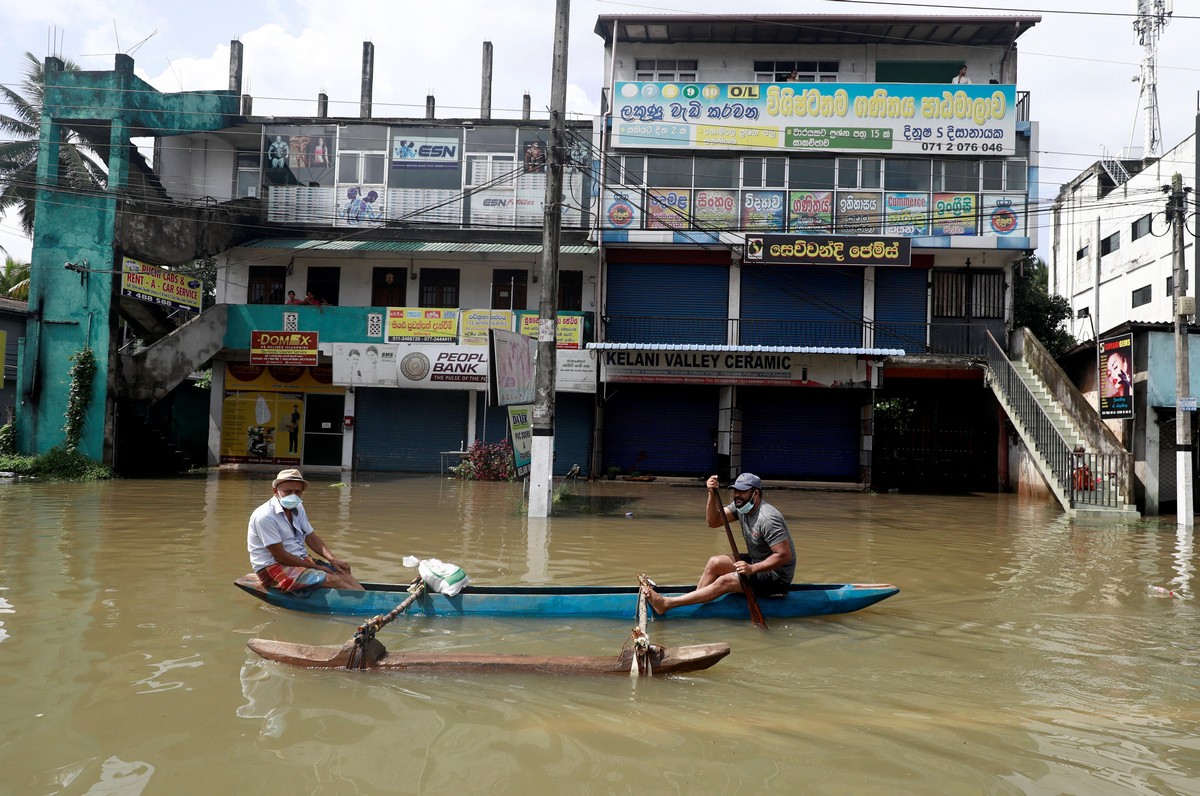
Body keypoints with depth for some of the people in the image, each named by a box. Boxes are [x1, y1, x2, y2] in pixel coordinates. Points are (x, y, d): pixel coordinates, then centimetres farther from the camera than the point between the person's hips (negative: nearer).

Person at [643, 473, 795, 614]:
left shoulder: (768, 518, -26)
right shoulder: (741, 506, 1)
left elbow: (785, 555, -28)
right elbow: (713, 521, -4)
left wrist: (752, 568, -33)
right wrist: (712, 494, -18)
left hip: (777, 577, -9)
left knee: (724, 582, -20)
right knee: (714, 563, -3)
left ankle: (666, 604, -22)